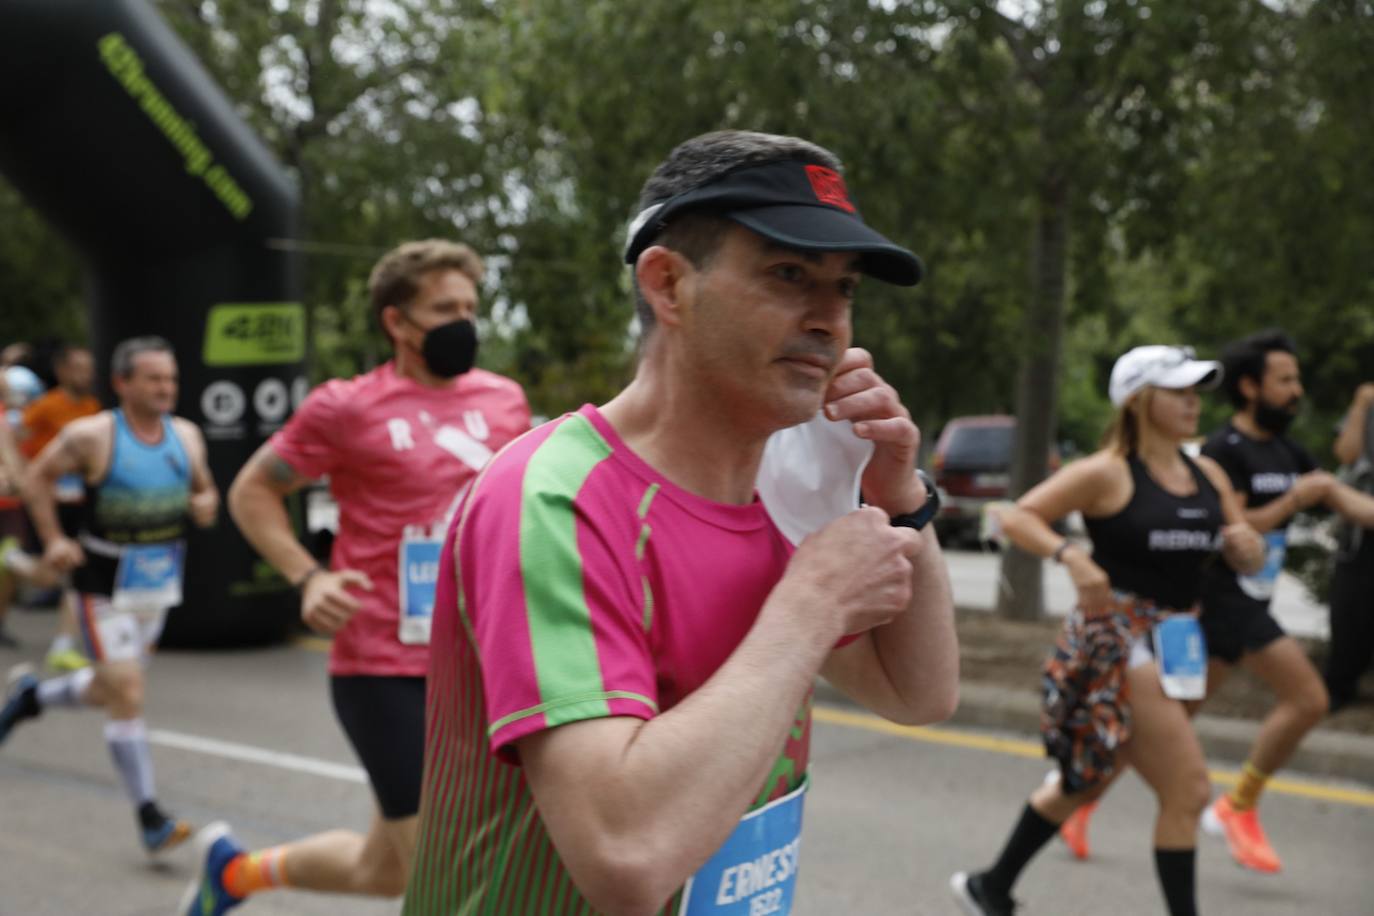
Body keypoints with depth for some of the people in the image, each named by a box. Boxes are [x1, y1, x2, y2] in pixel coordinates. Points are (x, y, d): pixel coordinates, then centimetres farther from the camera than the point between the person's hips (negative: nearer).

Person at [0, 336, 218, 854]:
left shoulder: (187, 436, 0)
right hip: (105, 587, -6)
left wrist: (207, 506, -9)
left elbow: (205, 490, 14)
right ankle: (150, 819, -5)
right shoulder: (91, 436, -14)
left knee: (112, 689, 21)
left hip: (159, 585, 6)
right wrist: (53, 539, -8)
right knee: (126, 695, -10)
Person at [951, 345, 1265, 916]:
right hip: (1115, 639, -8)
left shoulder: (1209, 477, 9)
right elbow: (1016, 518, -11)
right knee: (1187, 790, -11)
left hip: (1173, 643, 8)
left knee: (1087, 781, 17)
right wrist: (1070, 556, -27)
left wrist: (1246, 545, -8)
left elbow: (1248, 561, 15)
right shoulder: (1108, 473, -10)